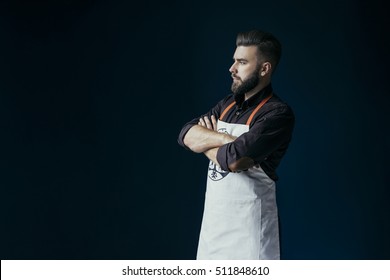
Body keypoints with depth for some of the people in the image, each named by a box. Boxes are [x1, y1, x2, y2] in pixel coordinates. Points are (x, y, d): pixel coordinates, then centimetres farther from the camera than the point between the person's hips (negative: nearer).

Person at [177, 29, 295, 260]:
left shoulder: (277, 114, -13)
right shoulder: (227, 105, 12)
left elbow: (233, 159, -24)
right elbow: (186, 135, -1)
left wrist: (206, 141, -3)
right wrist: (225, 139, -17)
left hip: (248, 224, -8)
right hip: (213, 221, 8)